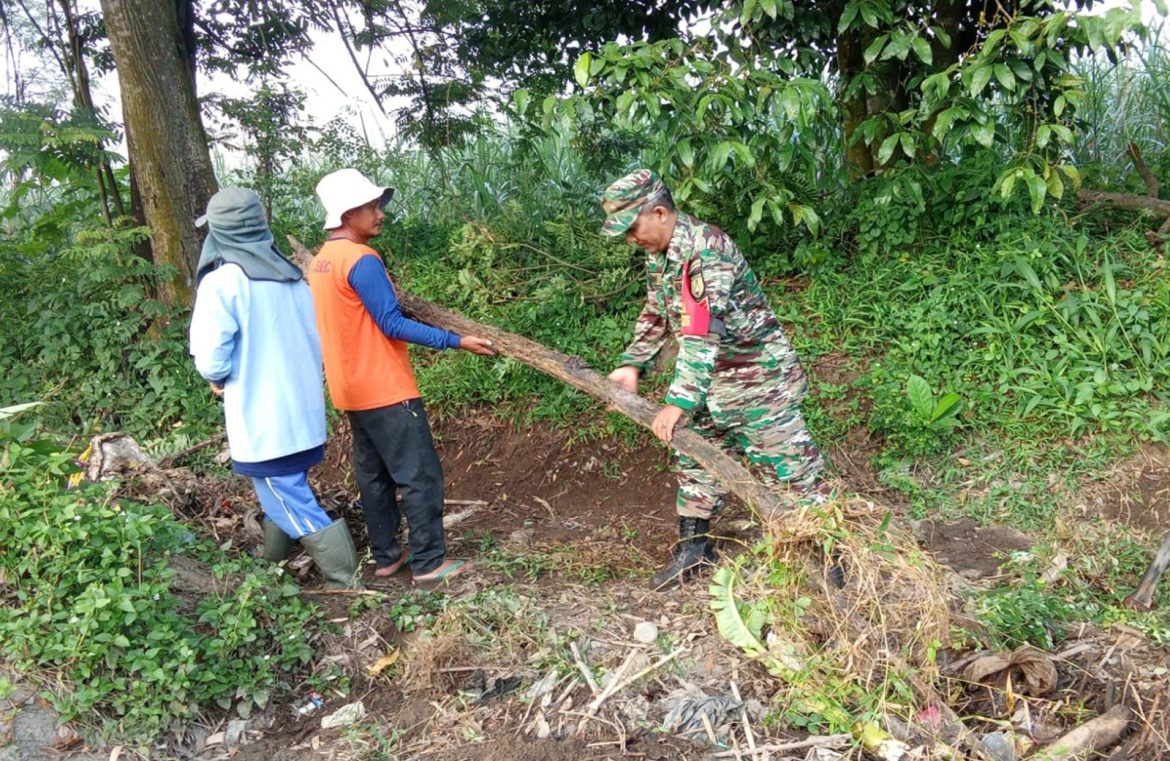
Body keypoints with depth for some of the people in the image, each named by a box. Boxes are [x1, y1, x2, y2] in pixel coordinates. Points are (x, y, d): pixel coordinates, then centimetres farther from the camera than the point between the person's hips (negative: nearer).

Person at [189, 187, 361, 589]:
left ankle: (344, 580, 5)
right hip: (303, 412, 8)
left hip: (262, 423, -7)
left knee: (291, 504, 3)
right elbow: (315, 342, 10)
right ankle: (272, 562, 39)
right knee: (287, 492, 23)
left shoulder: (221, 282, -15)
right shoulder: (293, 277, 6)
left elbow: (211, 360, -18)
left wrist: (220, 379, 2)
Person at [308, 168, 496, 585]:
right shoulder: (362, 260, -18)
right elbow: (392, 324, -20)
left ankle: (386, 555, 23)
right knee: (420, 475, -2)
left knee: (373, 474, 15)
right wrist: (456, 340, -19)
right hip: (386, 390, -9)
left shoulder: (320, 262, 10)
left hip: (354, 390, 9)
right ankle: (429, 562, 4)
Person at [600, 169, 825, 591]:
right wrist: (631, 364, 3)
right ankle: (694, 545, 28)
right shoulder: (658, 256, 4)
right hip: (711, 380, 9)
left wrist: (679, 401, -34)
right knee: (695, 458, 14)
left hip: (759, 376, -9)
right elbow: (655, 315, 16)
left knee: (787, 465, -2)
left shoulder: (705, 248, -26)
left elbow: (702, 334, -33)